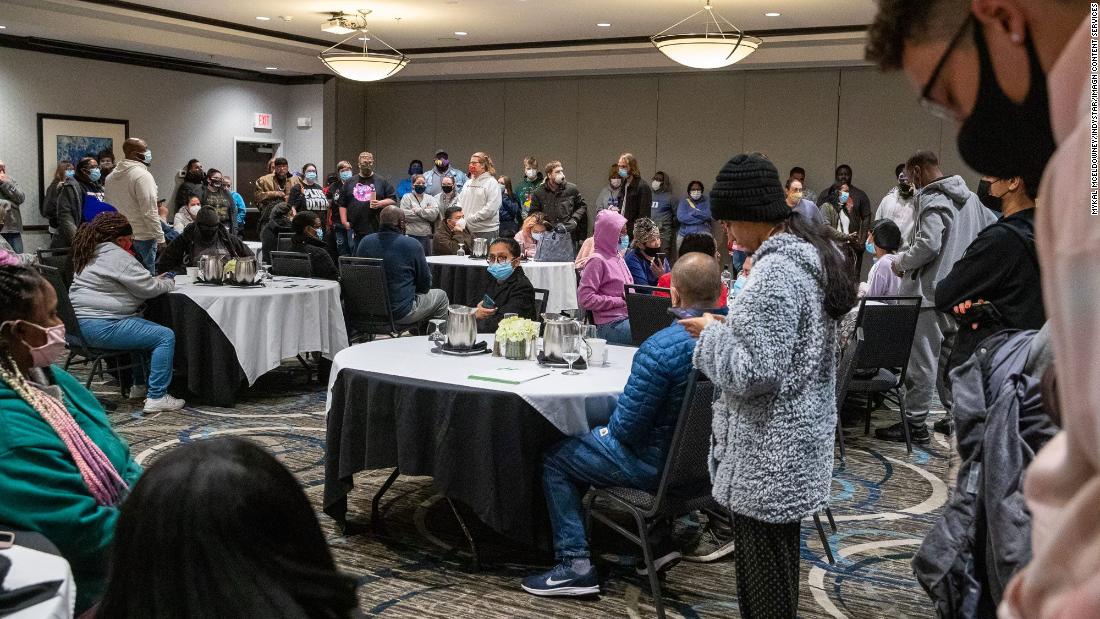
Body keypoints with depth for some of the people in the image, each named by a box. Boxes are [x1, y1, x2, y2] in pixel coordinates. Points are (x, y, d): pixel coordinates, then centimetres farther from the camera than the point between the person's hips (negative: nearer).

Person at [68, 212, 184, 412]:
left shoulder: (91, 254, 19)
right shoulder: (117, 256, -13)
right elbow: (147, 288, -10)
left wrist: (156, 280, 18)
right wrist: (168, 283, 9)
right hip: (100, 327, -11)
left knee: (145, 329, 31)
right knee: (165, 337, -12)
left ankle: (140, 385, 34)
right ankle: (156, 397, -13)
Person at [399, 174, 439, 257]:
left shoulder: (430, 198, 14)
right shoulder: (407, 197, 6)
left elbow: (434, 213, -4)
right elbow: (405, 215, -11)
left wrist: (418, 210, -7)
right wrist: (426, 212, -6)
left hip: (426, 236, 3)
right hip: (411, 235, -3)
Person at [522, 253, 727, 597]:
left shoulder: (661, 348, -29)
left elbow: (627, 427, -22)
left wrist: (611, 427, 0)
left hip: (660, 463, -7)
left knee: (555, 460, 11)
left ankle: (575, 566, 8)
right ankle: (659, 542, 28)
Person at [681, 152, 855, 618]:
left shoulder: (774, 271, -23)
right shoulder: (810, 256, 9)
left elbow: (754, 372, -25)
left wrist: (712, 333, -11)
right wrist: (730, 327, 12)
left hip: (768, 452, -10)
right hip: (793, 441, 10)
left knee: (761, 571, 3)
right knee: (777, 563, 20)